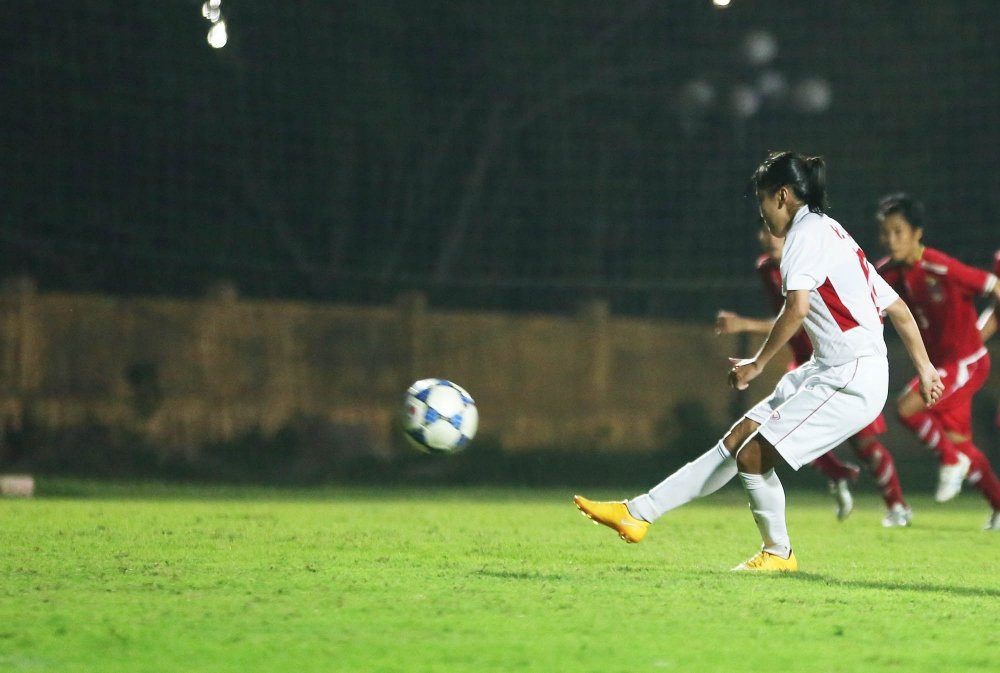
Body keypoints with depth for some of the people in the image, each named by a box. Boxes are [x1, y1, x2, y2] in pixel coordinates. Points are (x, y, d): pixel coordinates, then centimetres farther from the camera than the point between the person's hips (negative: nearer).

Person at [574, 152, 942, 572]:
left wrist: (758, 364, -15)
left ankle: (778, 553, 11)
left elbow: (797, 308, -24)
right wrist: (925, 369, 25)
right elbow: (898, 308, 21)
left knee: (753, 456, -10)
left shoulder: (808, 231, -9)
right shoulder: (832, 232, 20)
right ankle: (638, 514, 12)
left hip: (851, 380, -10)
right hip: (827, 374, 10)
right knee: (737, 441, 9)